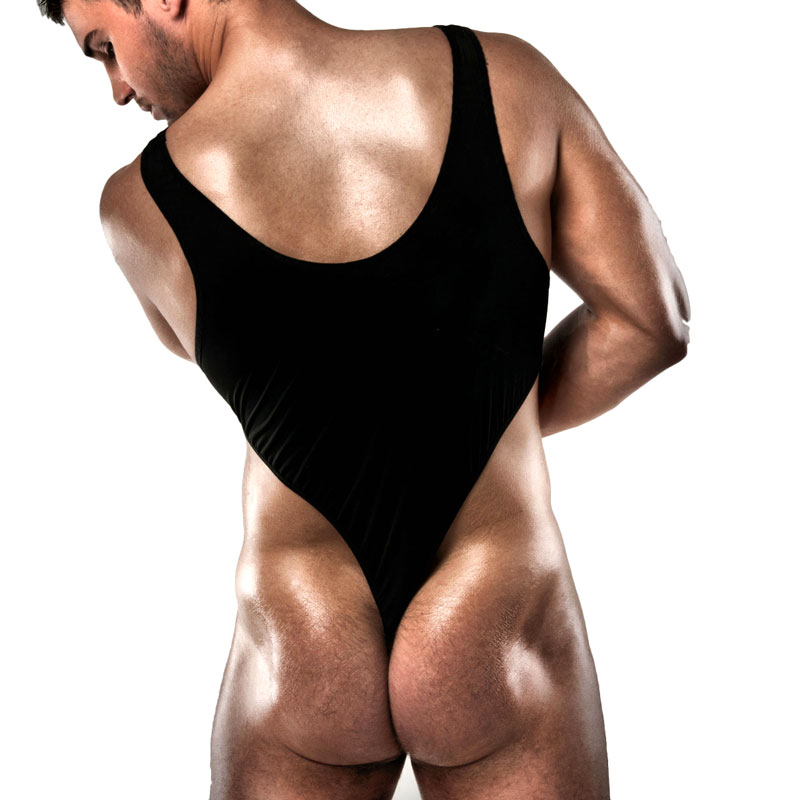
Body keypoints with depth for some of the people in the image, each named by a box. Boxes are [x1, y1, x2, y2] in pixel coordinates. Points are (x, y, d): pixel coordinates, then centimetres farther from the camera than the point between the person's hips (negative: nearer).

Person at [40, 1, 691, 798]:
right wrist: (490, 423, 4)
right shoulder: (506, 78, -10)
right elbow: (652, 321, -2)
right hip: (503, 652, 0)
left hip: (299, 664, 1)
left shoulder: (138, 207, -11)